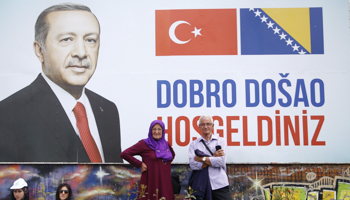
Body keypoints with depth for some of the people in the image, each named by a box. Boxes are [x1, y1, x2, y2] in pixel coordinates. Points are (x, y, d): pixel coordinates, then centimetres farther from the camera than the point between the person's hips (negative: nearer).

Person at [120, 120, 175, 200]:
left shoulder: (166, 144, 10)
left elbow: (172, 154, 33)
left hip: (165, 181, 5)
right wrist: (140, 164, -9)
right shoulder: (144, 144, -5)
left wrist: (168, 163, 14)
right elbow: (124, 154, -8)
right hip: (150, 181, -5)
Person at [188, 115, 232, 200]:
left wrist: (202, 158, -5)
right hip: (200, 186, 1)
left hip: (219, 184, 0)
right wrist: (213, 157, -7)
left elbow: (221, 161, -7)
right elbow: (193, 165, -6)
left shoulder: (221, 141, 8)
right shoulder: (194, 144, 9)